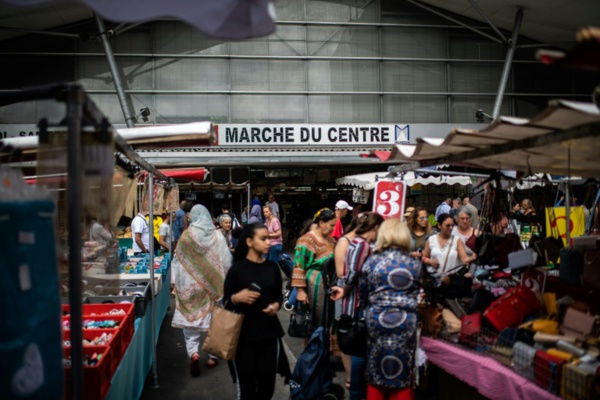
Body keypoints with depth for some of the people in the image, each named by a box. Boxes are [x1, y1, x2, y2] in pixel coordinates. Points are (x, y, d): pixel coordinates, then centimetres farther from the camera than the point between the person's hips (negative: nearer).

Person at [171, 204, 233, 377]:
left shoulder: (187, 235, -8)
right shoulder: (217, 235, -5)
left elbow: (177, 261, -4)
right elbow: (227, 261, -4)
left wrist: (178, 284, 4)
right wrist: (225, 282, 7)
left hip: (191, 286, -1)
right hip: (214, 285, 2)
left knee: (190, 320, 7)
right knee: (214, 321, 14)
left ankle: (193, 353, -13)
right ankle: (213, 355, 21)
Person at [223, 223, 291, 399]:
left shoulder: (272, 267, 4)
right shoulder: (237, 268, -7)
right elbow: (225, 301, -3)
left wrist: (276, 305, -7)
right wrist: (237, 297, -23)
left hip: (269, 331, 3)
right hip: (243, 333, -3)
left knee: (267, 382, 8)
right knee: (246, 384, 3)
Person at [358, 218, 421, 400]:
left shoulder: (371, 262, -1)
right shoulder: (415, 264, 1)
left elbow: (363, 296, 4)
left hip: (377, 321, 0)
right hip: (406, 322, 0)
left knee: (376, 371, 13)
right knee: (403, 373, 10)